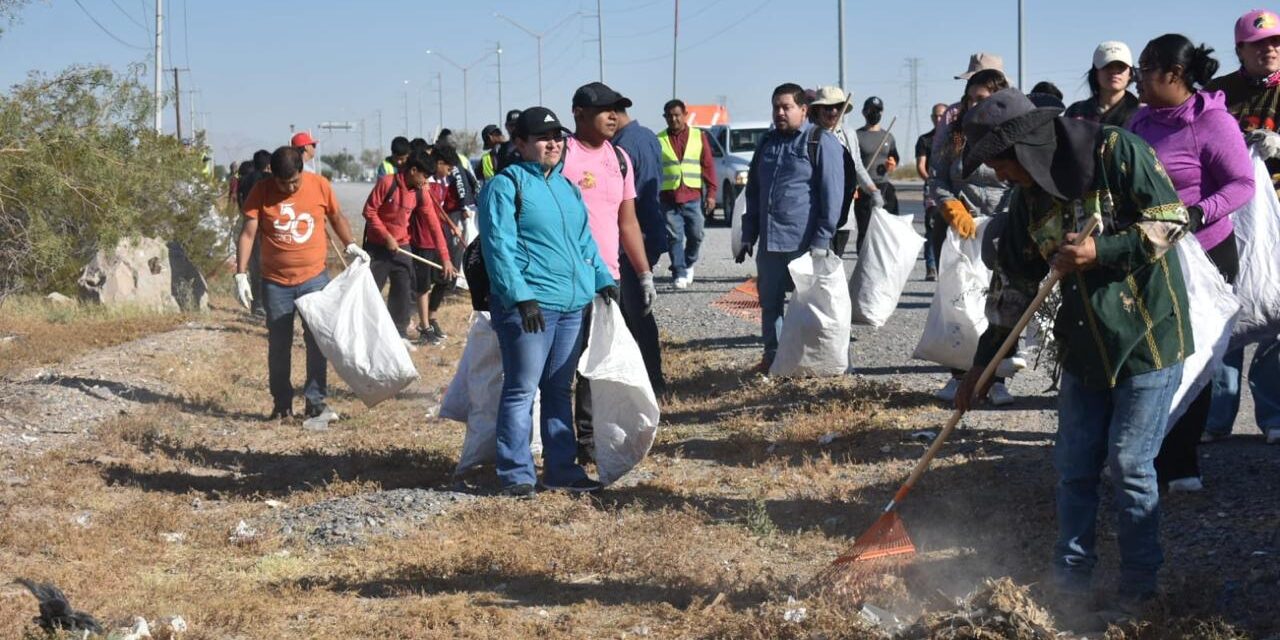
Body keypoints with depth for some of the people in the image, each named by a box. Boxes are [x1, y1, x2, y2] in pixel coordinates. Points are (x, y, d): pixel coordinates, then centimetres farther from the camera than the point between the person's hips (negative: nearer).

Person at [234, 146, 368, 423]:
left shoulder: (320, 185, -5)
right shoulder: (261, 191, -8)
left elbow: (336, 218, 12)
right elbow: (248, 234, -8)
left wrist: (351, 246, 3)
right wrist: (241, 275, -14)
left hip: (314, 278, 0)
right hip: (276, 283, 0)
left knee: (317, 342, -2)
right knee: (278, 345, 7)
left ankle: (316, 402, 3)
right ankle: (282, 404, 18)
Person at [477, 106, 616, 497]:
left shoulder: (566, 186, 18)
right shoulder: (506, 185, -6)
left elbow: (585, 241, 24)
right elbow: (499, 246, -14)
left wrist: (602, 279, 12)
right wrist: (520, 296, -21)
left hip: (572, 304, 8)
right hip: (528, 305, -8)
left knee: (560, 390, 12)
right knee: (521, 390, -5)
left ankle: (561, 469, 19)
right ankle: (516, 474, 1)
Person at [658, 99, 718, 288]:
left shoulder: (699, 136, 7)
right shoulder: (659, 140, 4)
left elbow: (708, 166, 7)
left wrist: (711, 193, 2)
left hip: (692, 196, 1)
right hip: (668, 198, -1)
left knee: (695, 235, 3)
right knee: (674, 237, -2)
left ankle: (689, 264, 29)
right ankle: (679, 274, 3)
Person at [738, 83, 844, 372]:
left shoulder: (821, 142, -6)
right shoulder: (768, 142, 15)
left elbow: (832, 195, -11)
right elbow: (753, 192, 20)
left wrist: (822, 241, -15)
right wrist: (748, 236, 15)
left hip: (804, 243, -6)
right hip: (769, 241, 6)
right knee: (770, 303, 11)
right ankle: (773, 356, 22)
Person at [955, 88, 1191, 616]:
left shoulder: (1116, 152, -14)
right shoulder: (1029, 197, 6)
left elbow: (1170, 219, -15)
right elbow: (1012, 284, 12)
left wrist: (1100, 252, -22)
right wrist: (982, 363, 11)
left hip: (1149, 338, -6)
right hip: (1085, 345, 6)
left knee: (1129, 466, -2)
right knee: (1073, 466, 8)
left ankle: (1139, 585, 14)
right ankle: (1072, 577, 23)